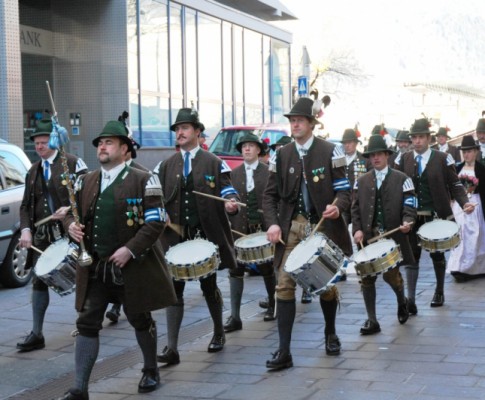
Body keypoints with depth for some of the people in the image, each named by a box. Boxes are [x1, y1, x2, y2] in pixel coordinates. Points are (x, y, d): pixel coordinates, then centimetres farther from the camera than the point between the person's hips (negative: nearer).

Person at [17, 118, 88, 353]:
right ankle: (37, 334, 2)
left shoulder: (72, 163, -3)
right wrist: (26, 230, -1)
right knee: (39, 281, -1)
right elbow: (26, 205, 14)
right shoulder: (33, 171, 15)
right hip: (43, 235, 5)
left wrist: (70, 209, -23)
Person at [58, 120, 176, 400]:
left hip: (133, 267, -4)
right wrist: (71, 225, -7)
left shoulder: (144, 181, -6)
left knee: (140, 320, 12)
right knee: (87, 323, -2)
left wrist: (130, 249, -20)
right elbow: (71, 212, 17)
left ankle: (151, 371, 35)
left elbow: (156, 221, -11)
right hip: (95, 268, 4)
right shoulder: (85, 182, 10)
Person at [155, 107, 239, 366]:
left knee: (209, 286, 11)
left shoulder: (213, 163, 4)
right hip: (175, 236, 2)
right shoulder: (166, 166, 11)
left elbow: (227, 190, -1)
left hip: (206, 235, -2)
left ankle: (219, 333, 34)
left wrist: (230, 203, -23)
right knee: (174, 289, -4)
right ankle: (171, 348, -5)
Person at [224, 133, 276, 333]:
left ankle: (272, 306, 31)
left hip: (264, 228, -2)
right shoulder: (234, 174, 10)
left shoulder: (270, 172, 1)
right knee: (236, 270, -4)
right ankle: (234, 317, -3)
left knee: (267, 269, 9)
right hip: (239, 228, 2)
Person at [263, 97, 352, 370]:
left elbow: (344, 190, -4)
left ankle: (331, 334, 37)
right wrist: (272, 223, -8)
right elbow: (271, 194, 8)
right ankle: (284, 351, -4)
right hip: (291, 227, 2)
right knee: (285, 285, -6)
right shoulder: (282, 155, 5)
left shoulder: (330, 152, -3)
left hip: (323, 225, -2)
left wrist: (337, 206, -27)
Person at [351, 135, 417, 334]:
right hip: (368, 237, 3)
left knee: (391, 275, -4)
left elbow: (409, 206, -2)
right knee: (367, 277, -1)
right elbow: (355, 208, 9)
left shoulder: (402, 179, 5)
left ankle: (402, 301, 30)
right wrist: (357, 229, -6)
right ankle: (372, 320, 7)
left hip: (393, 236, -3)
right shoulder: (361, 181, 12)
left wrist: (407, 222, -21)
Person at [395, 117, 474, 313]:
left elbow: (454, 184, -1)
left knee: (437, 254, 14)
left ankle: (439, 292, 34)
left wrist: (464, 202, -17)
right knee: (411, 256, -3)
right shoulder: (403, 159, 5)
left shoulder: (443, 159, -1)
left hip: (436, 215, -1)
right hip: (412, 216, 1)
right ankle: (410, 300, -5)